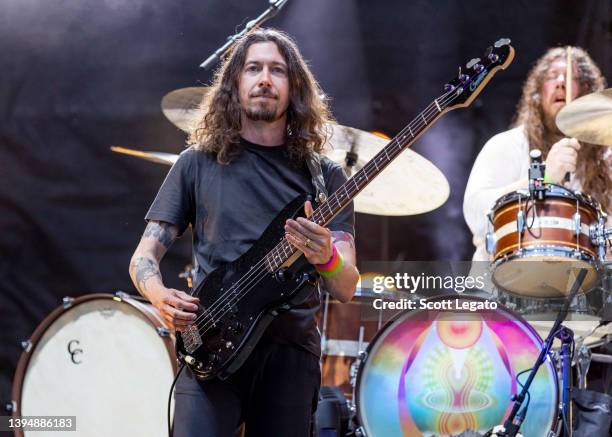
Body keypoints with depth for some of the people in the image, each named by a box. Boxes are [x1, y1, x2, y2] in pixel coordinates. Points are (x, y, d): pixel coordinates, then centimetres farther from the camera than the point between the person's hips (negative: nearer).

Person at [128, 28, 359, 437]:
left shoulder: (324, 176, 8)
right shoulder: (198, 163, 8)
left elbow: (346, 289, 2)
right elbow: (144, 254, 8)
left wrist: (326, 257, -21)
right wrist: (159, 294, -14)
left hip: (290, 353, 1)